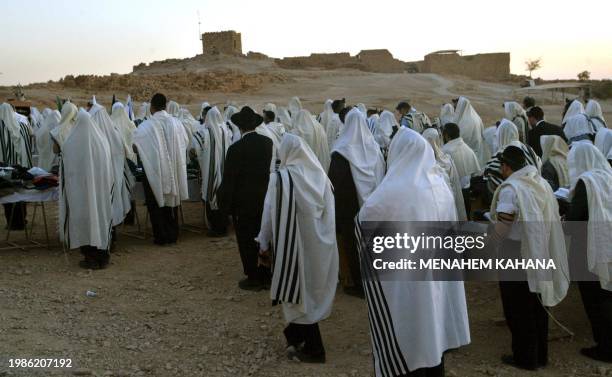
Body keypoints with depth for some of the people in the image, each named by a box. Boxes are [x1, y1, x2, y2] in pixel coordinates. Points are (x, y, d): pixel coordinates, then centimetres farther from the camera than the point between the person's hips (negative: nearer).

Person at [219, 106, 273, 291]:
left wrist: (225, 204, -5)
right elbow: (271, 168, 4)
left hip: (244, 203, -5)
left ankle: (254, 279, 16)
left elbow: (228, 180, -14)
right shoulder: (268, 143, -4)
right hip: (265, 199, 5)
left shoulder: (236, 149, -18)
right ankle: (266, 275, 28)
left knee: (247, 241, 8)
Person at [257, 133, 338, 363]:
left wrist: (264, 244, 1)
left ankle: (313, 348, 13)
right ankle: (297, 333, 35)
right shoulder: (320, 175, -3)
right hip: (319, 243, 5)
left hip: (293, 244, -5)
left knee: (299, 292, 6)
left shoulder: (280, 178, -15)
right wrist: (319, 235, 13)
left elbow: (270, 214, -10)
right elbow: (329, 212, 2)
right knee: (311, 290, 18)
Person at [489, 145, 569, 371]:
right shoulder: (542, 183, 6)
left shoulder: (510, 188, -18)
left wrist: (494, 238, -5)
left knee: (518, 311, 6)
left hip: (516, 256, -7)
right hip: (541, 255, 7)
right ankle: (541, 355, 28)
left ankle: (525, 358, 16)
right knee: (537, 307, 17)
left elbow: (503, 223, -25)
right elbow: (551, 218, 9)